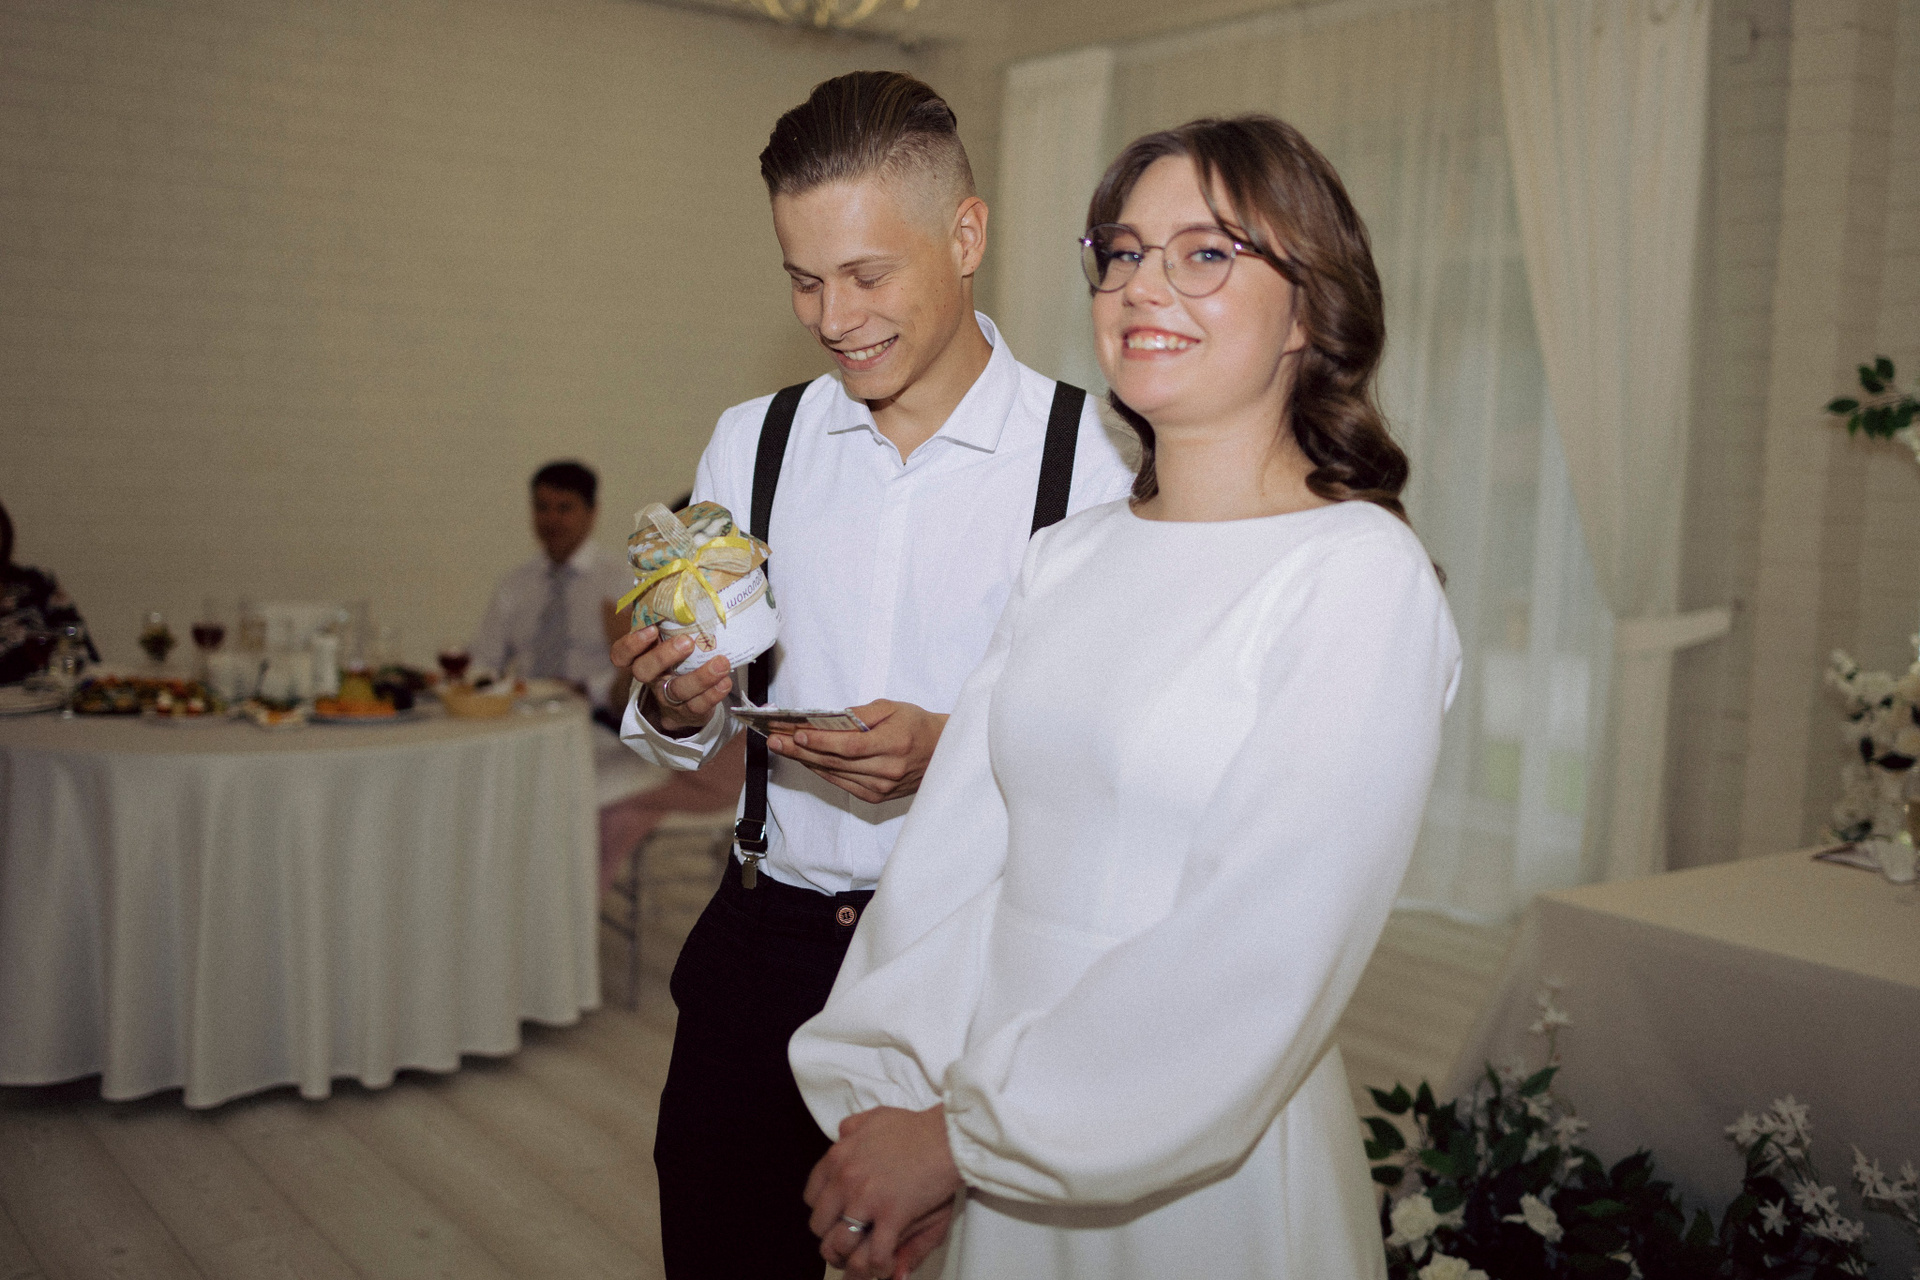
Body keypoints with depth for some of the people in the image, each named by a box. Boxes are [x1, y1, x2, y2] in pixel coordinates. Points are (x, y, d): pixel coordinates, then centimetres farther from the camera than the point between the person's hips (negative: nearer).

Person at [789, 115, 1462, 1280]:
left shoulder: (1360, 578, -15)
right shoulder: (1064, 559, 5)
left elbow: (1263, 955, -20)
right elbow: (956, 843, 0)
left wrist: (966, 1131, -17)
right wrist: (889, 1094, -10)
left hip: (1207, 1169, -5)